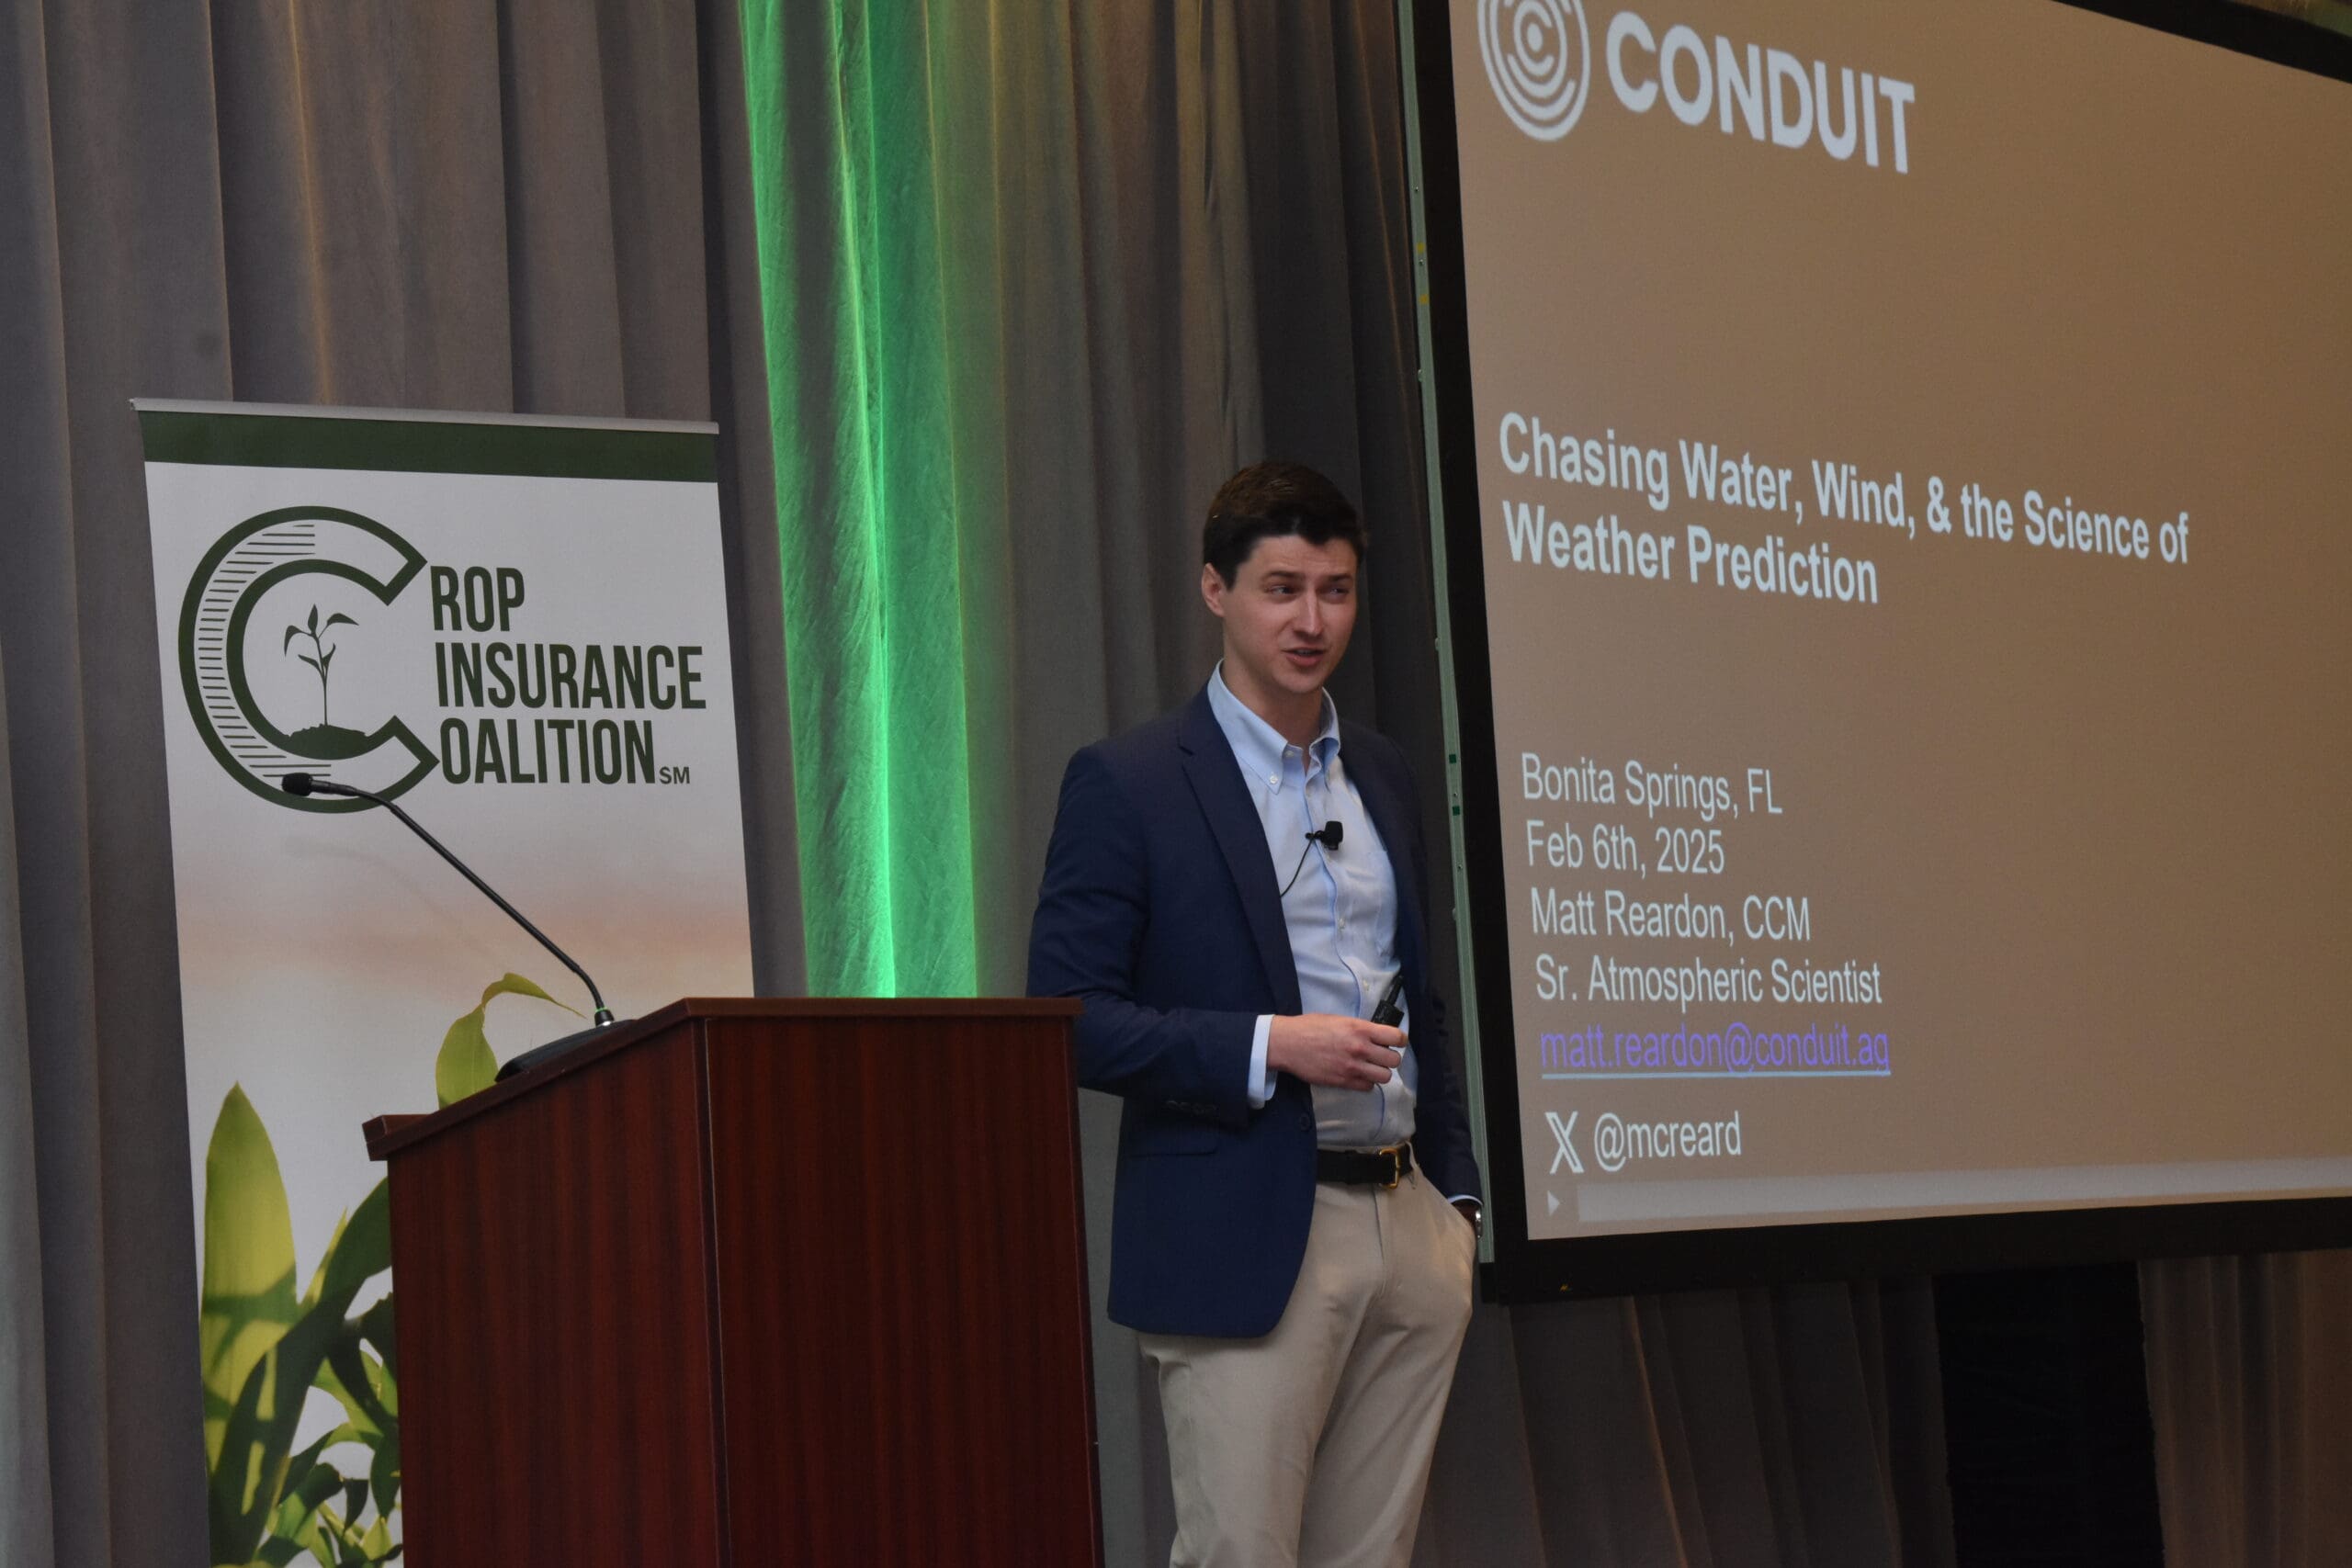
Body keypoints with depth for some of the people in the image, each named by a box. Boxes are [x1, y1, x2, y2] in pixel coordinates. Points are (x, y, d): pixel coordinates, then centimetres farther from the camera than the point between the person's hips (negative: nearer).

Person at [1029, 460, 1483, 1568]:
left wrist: (1456, 1196, 16)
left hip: (1407, 1232, 6)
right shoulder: (1127, 783, -5)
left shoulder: (1381, 775, 15)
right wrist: (1270, 1048, -19)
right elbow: (1068, 1018, -10)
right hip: (1248, 1244, -6)